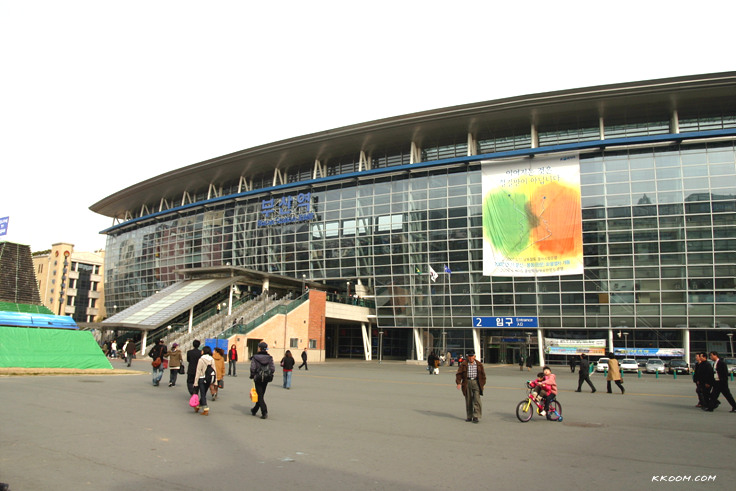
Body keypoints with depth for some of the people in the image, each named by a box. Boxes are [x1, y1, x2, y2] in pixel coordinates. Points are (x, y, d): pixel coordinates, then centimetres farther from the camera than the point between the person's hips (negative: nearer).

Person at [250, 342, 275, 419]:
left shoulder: (255, 357, -10)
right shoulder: (269, 358, -1)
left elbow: (252, 368, -15)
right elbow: (272, 369, -5)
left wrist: (252, 375, 1)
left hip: (258, 378, -4)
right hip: (266, 379, 4)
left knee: (260, 396, 1)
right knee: (261, 395, 18)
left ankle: (264, 412, -11)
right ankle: (254, 410, 32)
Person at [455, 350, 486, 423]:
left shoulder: (479, 364, 5)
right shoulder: (463, 364, 2)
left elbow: (483, 374, 13)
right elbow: (459, 373, 2)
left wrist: (483, 384, 11)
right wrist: (458, 383, -7)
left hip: (476, 383, 0)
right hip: (467, 383, 0)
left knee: (477, 399, -9)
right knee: (468, 400, 5)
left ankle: (476, 417, -7)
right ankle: (469, 417, 15)